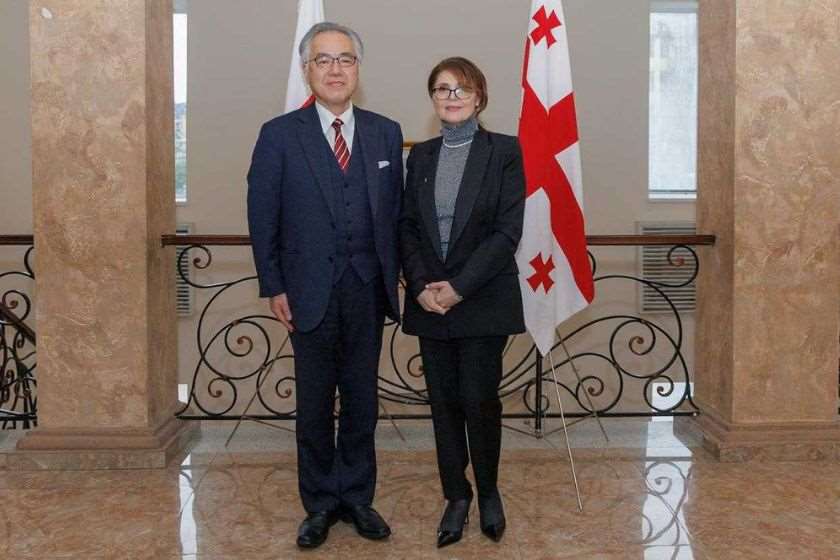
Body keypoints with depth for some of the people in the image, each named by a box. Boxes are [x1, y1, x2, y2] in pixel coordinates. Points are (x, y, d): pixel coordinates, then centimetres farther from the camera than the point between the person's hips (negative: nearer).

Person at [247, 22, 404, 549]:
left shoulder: (386, 133, 5)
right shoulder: (280, 135, -2)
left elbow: (396, 210, 8)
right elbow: (263, 217, -1)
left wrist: (397, 274, 3)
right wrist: (273, 287, -5)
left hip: (368, 289, 2)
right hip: (312, 292, -2)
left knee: (362, 399, 12)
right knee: (315, 404, 9)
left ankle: (357, 497, 27)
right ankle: (320, 503, 24)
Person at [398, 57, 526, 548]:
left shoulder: (504, 151, -2)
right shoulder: (421, 156, 11)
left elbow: (508, 230, -9)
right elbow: (407, 227, 8)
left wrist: (459, 286, -15)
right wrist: (421, 286, -8)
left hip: (483, 300, -4)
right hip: (429, 302, 4)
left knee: (479, 399, -3)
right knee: (444, 402, 7)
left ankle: (488, 490, 21)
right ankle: (456, 495, 21)